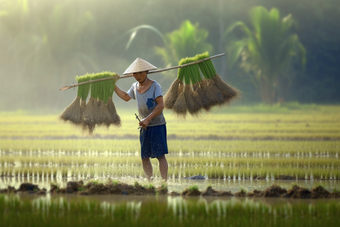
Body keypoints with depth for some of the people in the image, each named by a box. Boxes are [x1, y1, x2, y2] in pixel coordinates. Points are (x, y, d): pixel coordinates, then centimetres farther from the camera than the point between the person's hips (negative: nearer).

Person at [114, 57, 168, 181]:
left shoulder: (155, 86, -10)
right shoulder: (135, 86, 10)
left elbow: (160, 105, -18)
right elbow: (126, 97, 29)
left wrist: (148, 119, -24)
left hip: (157, 125, -7)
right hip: (144, 126, 7)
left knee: (160, 155, -10)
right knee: (144, 157, 5)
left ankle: (164, 181, -13)